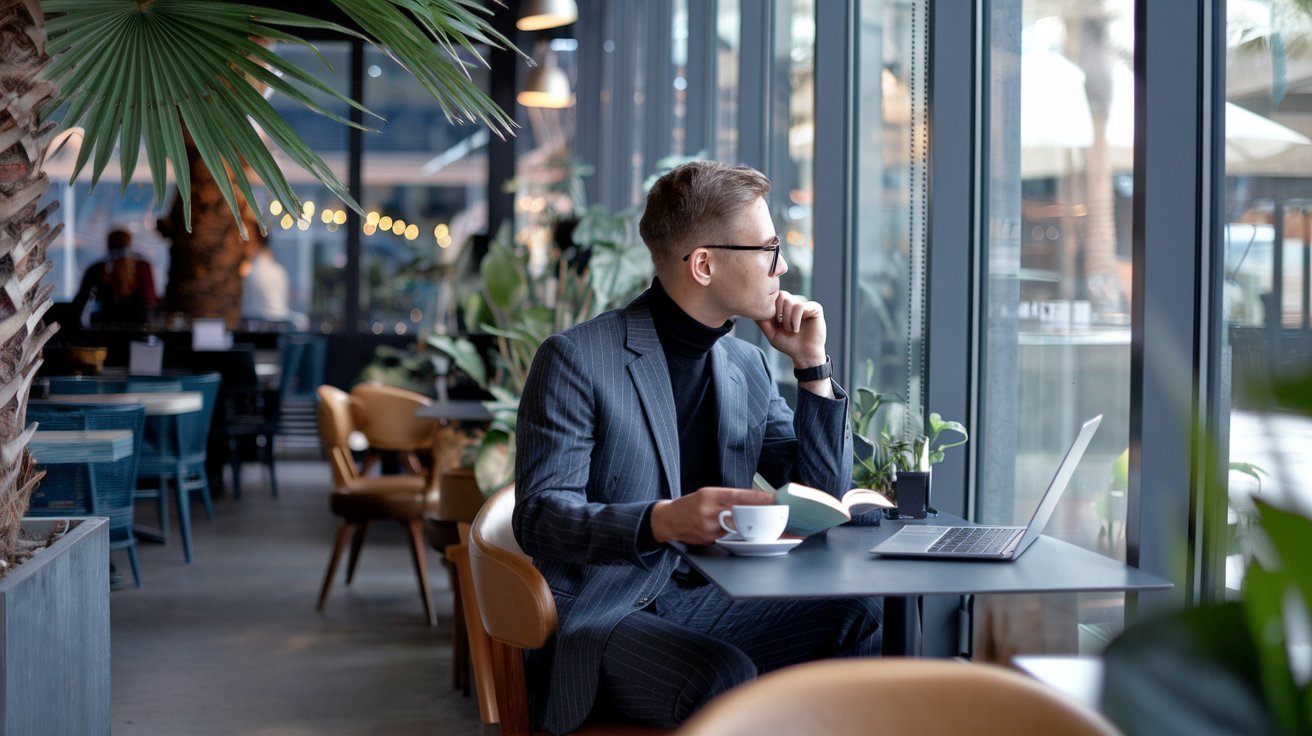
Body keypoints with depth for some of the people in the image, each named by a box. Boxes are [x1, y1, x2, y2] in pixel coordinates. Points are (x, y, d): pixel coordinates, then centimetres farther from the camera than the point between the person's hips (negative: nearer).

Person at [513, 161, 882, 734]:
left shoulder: (747, 365, 12)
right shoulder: (575, 359, -9)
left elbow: (823, 498, 13)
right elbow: (539, 517, -17)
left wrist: (813, 365, 3)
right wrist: (661, 521, -34)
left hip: (706, 604, 6)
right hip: (600, 617, -6)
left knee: (860, 618, -16)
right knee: (724, 677, -34)